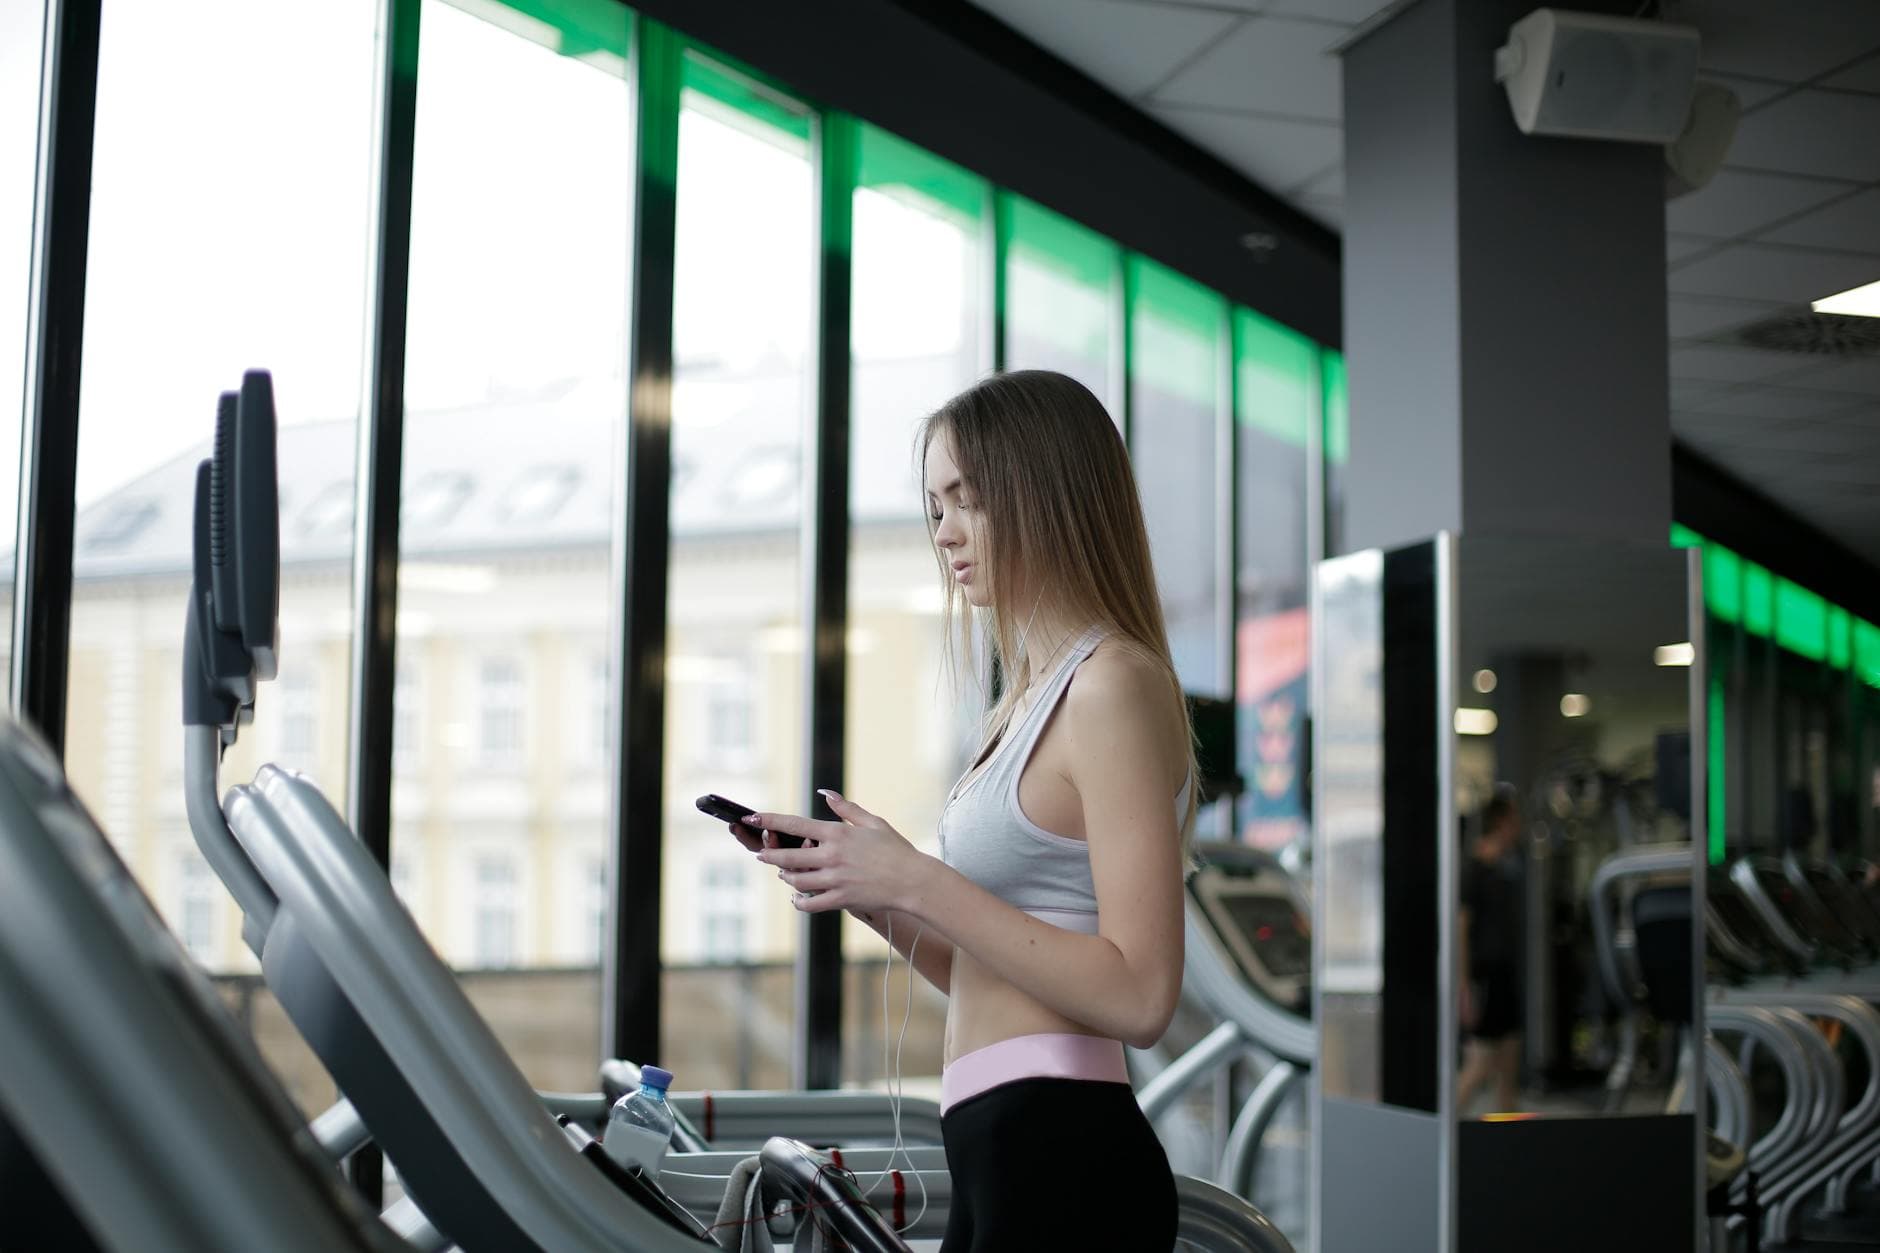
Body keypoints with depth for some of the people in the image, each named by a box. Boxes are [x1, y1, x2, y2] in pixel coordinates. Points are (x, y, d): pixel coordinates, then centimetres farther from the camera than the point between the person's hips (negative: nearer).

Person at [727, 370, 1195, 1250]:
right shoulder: (1032, 698, 16)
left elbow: (1138, 995, -20)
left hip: (1062, 1167, -9)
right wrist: (861, 889, 4)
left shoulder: (1115, 683, -13)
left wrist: (918, 883, -19)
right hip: (1007, 1163, 9)